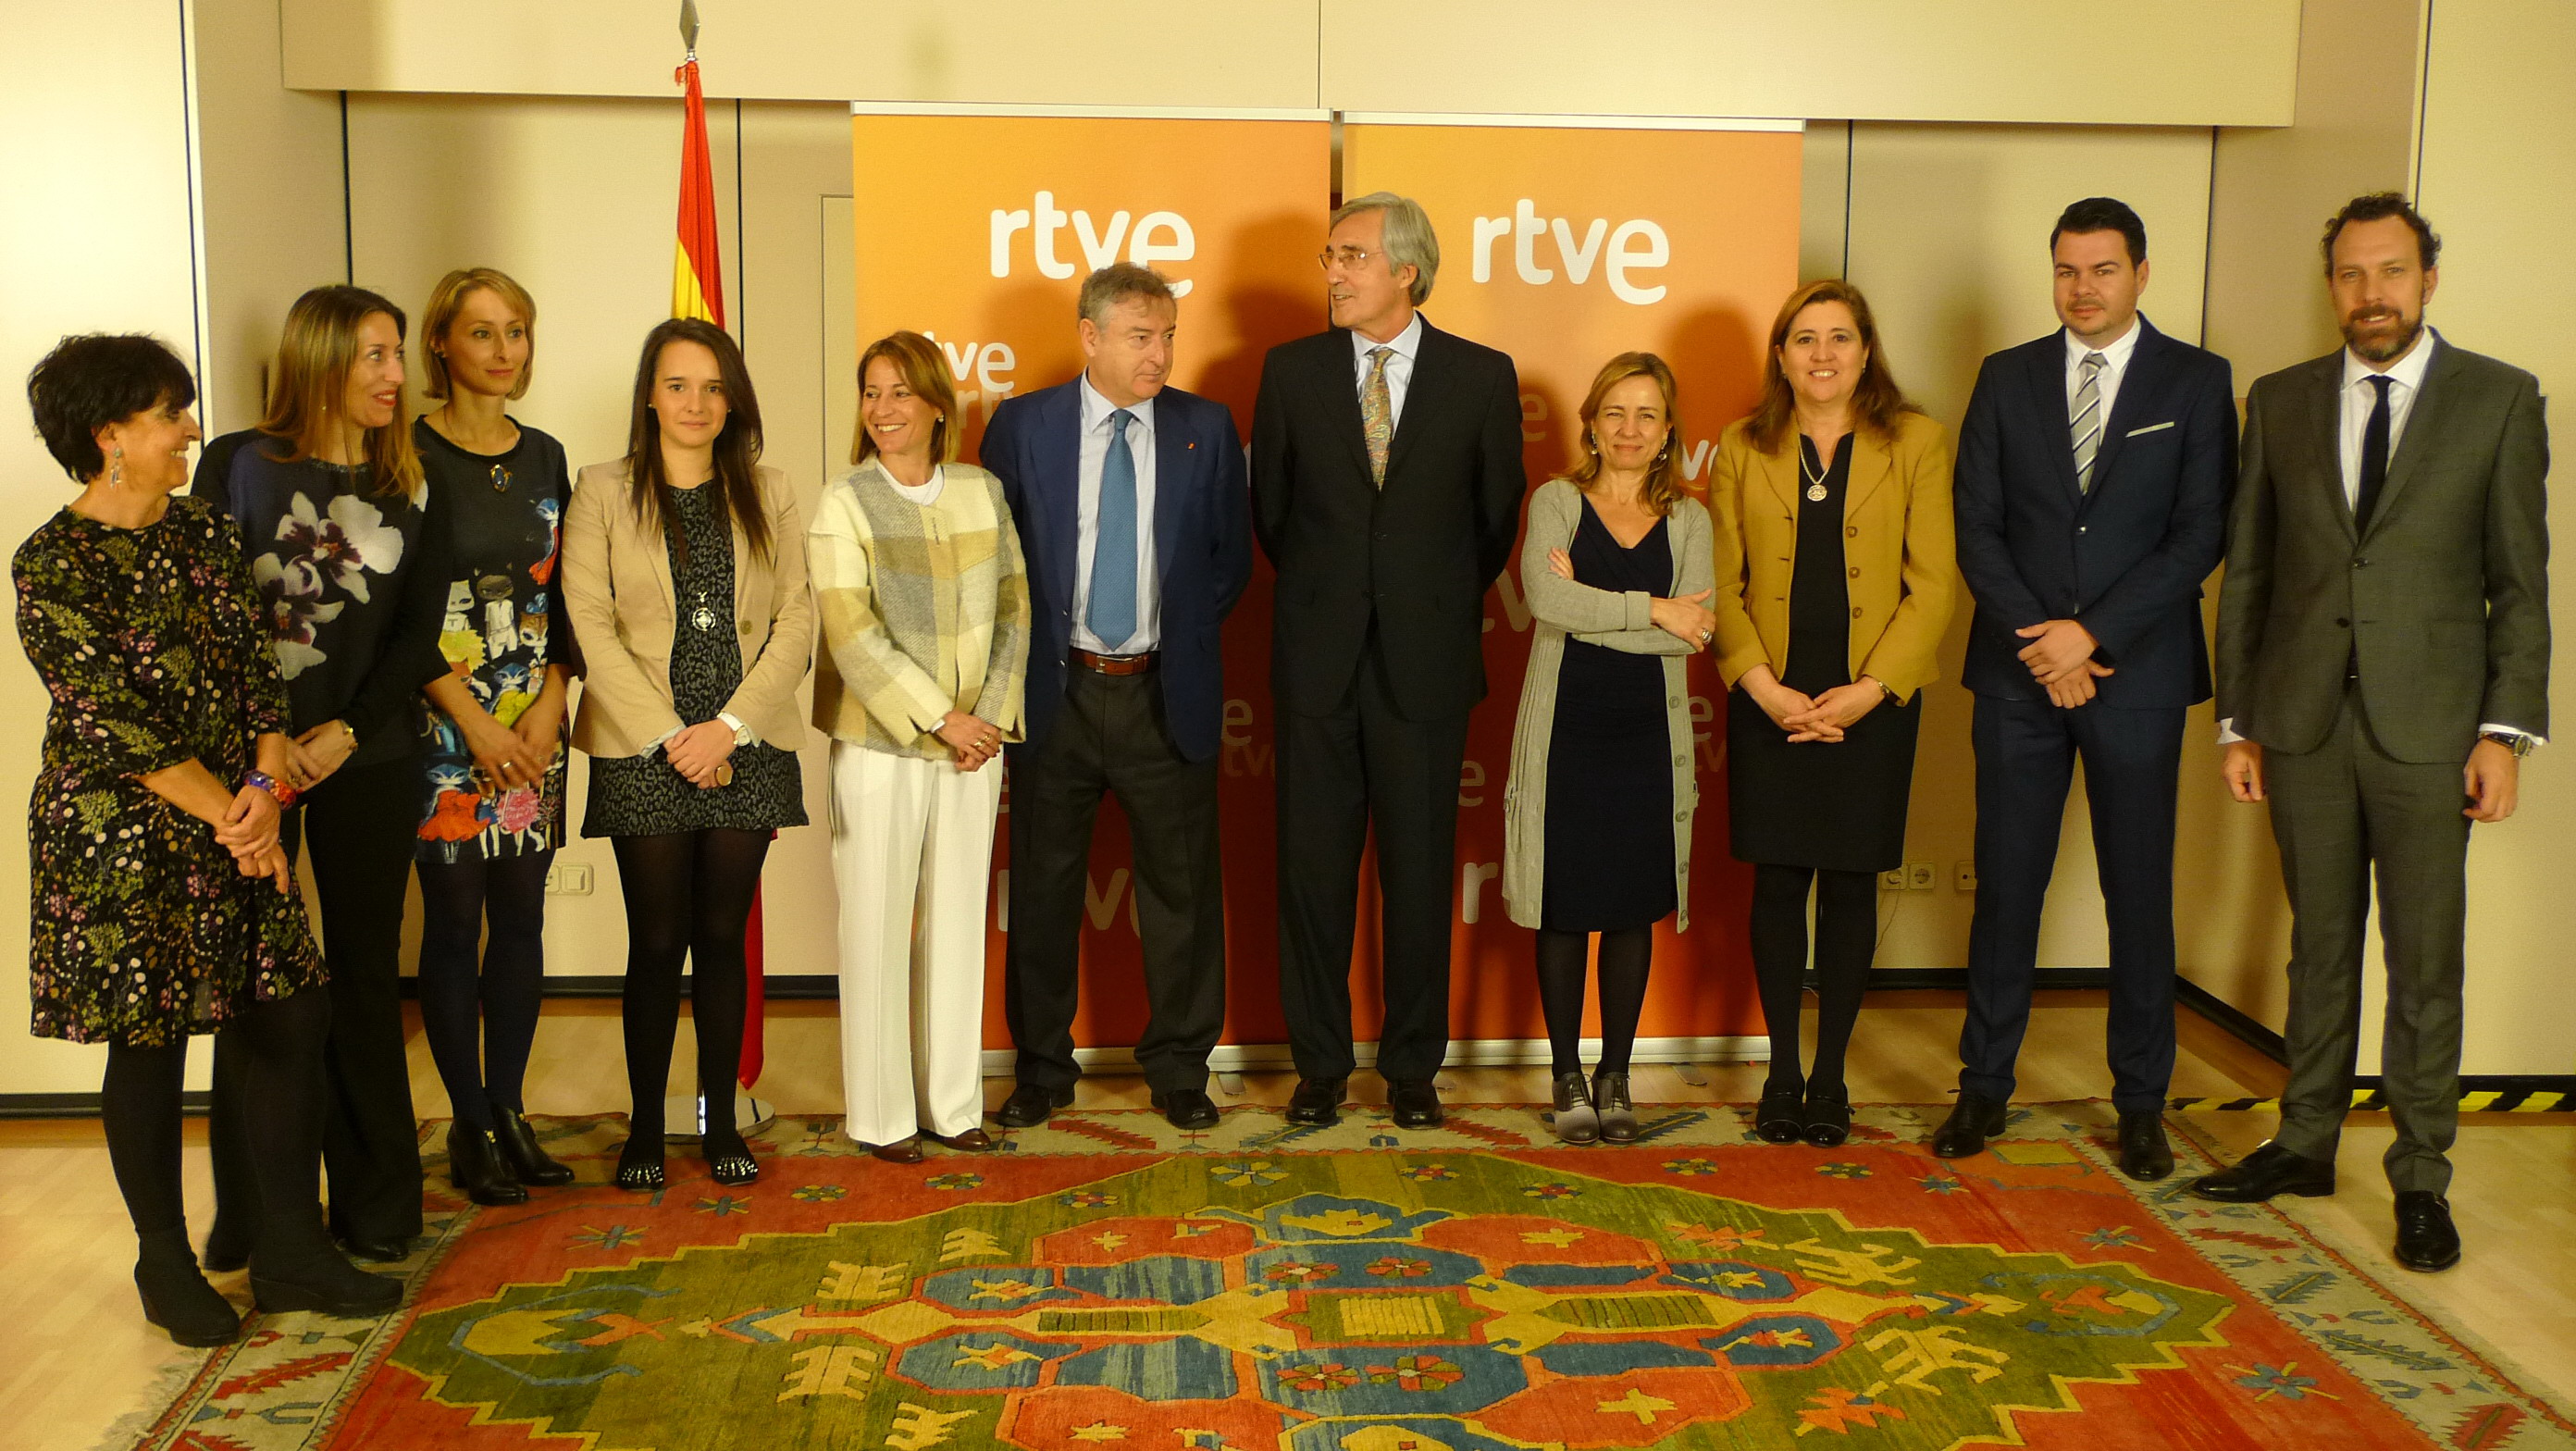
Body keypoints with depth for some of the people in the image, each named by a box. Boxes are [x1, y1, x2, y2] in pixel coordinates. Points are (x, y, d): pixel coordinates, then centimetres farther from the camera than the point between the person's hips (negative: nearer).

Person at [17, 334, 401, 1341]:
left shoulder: (205, 535, 9)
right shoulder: (53, 566, -10)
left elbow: (258, 669, 5)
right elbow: (112, 721, -15)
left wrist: (266, 785, -10)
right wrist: (229, 815, -15)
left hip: (236, 826, 6)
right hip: (121, 840, -6)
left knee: (292, 1023, 3)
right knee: (150, 1047, 4)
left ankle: (291, 1255, 16)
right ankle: (166, 1268, 22)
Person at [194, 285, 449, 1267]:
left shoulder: (408, 486, 9)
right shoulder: (238, 464, 3)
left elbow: (419, 631, 5)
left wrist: (342, 735, -8)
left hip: (368, 760, 2)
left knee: (363, 970, 6)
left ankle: (374, 1204, 15)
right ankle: (249, 1212, 14)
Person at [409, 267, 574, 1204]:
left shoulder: (543, 456, 11)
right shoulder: (410, 455, -5)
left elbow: (561, 595, 11)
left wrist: (549, 704, -2)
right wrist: (475, 722, -12)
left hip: (533, 723, 5)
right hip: (443, 724, -5)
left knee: (521, 917, 8)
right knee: (454, 921, 1)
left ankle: (508, 1110, 19)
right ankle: (470, 1126, 12)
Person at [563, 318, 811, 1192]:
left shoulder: (767, 494, 9)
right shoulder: (602, 493, 3)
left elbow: (796, 620, 3)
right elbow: (592, 627, -4)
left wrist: (732, 726, -8)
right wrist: (669, 736, -11)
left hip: (746, 750, 2)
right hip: (644, 755, -2)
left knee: (723, 937, 7)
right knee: (657, 942, 1)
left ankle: (721, 1123, 16)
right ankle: (645, 1127, 13)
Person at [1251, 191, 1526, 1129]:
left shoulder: (1482, 377, 0)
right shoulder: (1291, 371, 3)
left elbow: (1498, 515, 9)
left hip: (1426, 663, -1)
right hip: (1318, 659, 1)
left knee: (1420, 869, 5)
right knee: (1313, 866, 5)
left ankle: (1412, 1067, 18)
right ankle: (1320, 1063, 18)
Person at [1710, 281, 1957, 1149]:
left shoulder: (1916, 442, 2)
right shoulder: (1742, 448, 7)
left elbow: (1933, 584, -2)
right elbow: (1722, 583, 3)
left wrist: (1870, 689, -11)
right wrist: (1764, 685, -10)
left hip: (1873, 702, -1)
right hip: (1770, 701, 1)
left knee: (1850, 884, 4)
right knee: (1778, 882, 3)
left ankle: (1830, 1076, 16)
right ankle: (1782, 1071, 15)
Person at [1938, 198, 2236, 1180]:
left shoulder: (2196, 381, 2)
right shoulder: (2007, 378, 7)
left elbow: (2200, 535, -5)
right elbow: (1976, 528, 2)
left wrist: (2092, 634, -13)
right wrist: (2038, 640, -9)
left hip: (2138, 671, -1)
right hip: (2019, 675, 1)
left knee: (2139, 893, 5)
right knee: (2006, 886, 4)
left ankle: (2141, 1104, 16)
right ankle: (1985, 1088, 15)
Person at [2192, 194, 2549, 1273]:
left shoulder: (2500, 400, 1)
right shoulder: (2281, 402, 8)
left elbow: (2520, 582, 0)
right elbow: (2246, 571, 9)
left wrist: (2507, 730, -7)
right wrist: (2238, 721, 6)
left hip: (2428, 727, -2)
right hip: (2304, 722, 2)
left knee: (2425, 963, 3)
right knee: (2320, 945, 12)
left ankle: (2421, 1178, 13)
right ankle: (2306, 1144, 24)